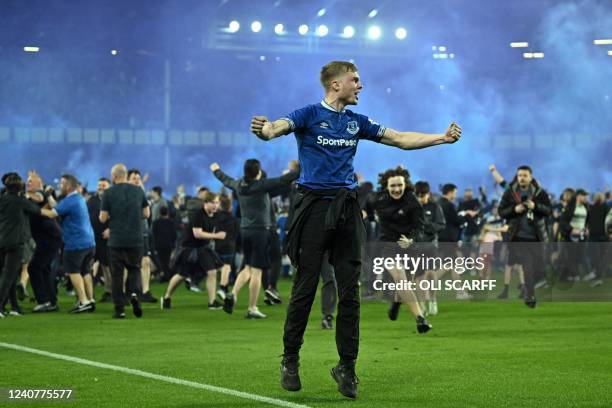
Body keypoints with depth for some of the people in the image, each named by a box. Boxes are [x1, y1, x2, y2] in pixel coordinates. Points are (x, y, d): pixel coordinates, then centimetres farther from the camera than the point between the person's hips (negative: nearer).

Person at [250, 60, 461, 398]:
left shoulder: (357, 122, 15)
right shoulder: (309, 115, -1)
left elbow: (399, 139, 19)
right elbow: (280, 127, -20)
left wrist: (443, 138, 11)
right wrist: (264, 130, -44)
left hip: (347, 208, 5)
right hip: (314, 206, -5)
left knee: (349, 291, 2)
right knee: (305, 288, -3)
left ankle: (347, 366, 8)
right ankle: (290, 361, 10)